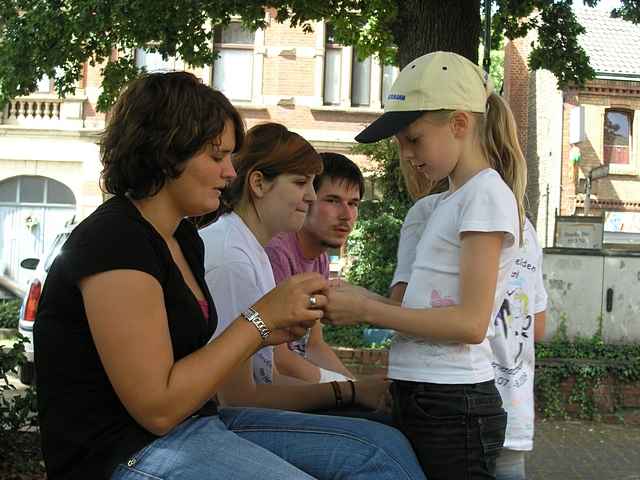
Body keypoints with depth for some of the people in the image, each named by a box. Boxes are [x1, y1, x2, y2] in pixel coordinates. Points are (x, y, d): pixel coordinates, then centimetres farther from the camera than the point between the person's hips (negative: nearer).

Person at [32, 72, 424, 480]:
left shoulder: (183, 238, 12)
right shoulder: (113, 241, -18)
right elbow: (157, 407, -21)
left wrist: (266, 334, -1)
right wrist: (261, 317, -17)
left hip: (195, 422, 9)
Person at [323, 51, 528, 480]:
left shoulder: (487, 194, -11)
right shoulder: (455, 199, 16)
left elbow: (470, 322, -19)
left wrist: (367, 311, -16)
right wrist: (366, 301, 2)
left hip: (453, 405, -8)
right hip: (419, 397, 8)